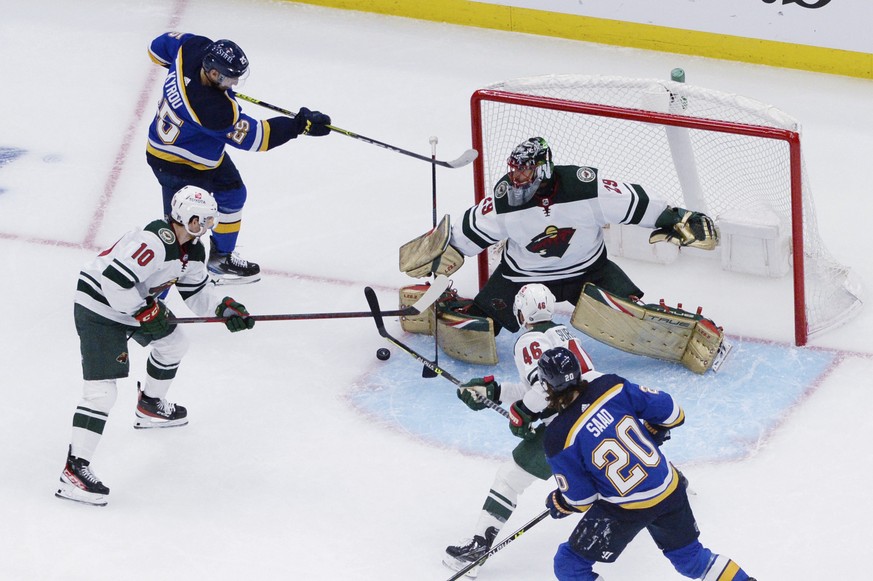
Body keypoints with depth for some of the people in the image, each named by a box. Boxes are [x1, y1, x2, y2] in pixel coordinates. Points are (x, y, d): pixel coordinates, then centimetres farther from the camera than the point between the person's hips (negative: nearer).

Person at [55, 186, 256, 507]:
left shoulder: (192, 249, 2)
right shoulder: (155, 241, -31)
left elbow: (196, 290, 14)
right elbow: (113, 280, -35)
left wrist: (224, 307, -3)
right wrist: (145, 313, -26)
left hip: (135, 302, 10)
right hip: (99, 308, -10)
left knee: (173, 342, 26)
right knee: (101, 389, -15)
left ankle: (149, 407, 48)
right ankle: (74, 470, -17)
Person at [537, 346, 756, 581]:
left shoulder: (559, 439, -17)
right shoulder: (612, 387, -9)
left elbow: (581, 498, -8)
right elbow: (670, 411, -1)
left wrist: (558, 505, 14)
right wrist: (653, 433, 20)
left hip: (627, 508, -5)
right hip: (669, 490, 5)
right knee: (690, 556, 27)